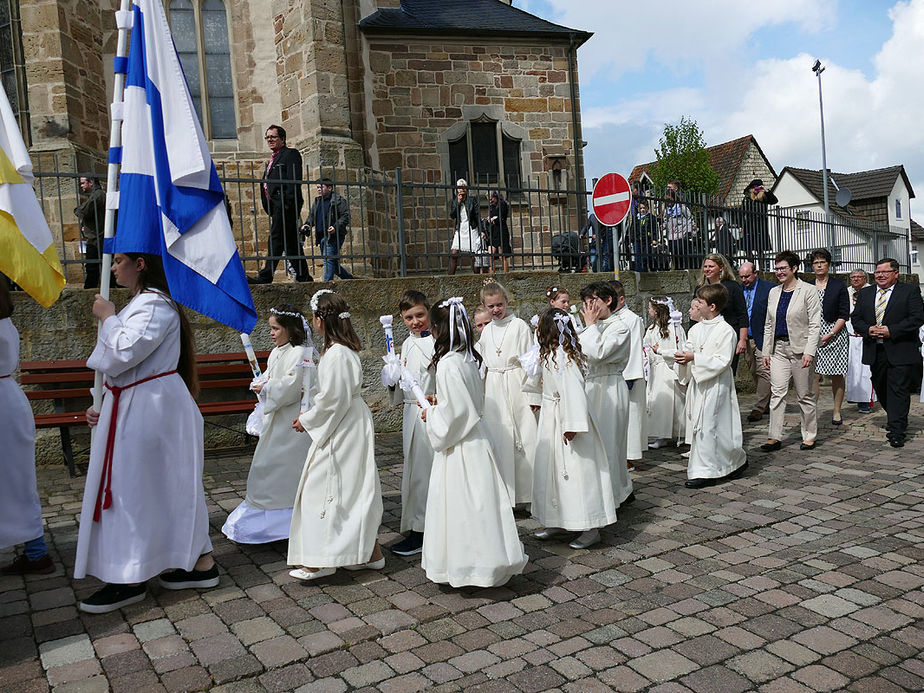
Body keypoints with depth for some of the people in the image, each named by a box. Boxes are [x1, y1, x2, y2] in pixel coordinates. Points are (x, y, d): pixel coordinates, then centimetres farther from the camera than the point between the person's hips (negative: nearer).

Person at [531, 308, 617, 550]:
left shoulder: (560, 357, -20)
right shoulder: (553, 354, 9)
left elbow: (571, 392, -25)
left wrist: (571, 425, -25)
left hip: (564, 421, -10)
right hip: (552, 421, 10)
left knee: (576, 471, -3)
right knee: (555, 470, 15)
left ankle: (591, 529, 6)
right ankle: (560, 523, 26)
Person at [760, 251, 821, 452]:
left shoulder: (808, 291, -5)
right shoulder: (773, 292, 12)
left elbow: (815, 325, -9)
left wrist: (809, 352, -18)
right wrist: (766, 352, 10)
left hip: (800, 349, -4)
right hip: (778, 349, 5)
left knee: (805, 395, 5)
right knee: (777, 392, -2)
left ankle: (809, 437, 17)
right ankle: (775, 437, -1)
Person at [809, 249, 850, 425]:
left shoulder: (839, 285, 3)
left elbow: (844, 314, -1)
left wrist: (830, 334, -11)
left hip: (835, 334, -1)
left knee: (837, 376, 4)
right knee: (813, 375, -8)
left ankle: (837, 412, 15)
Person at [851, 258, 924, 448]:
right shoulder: (865, 293, 13)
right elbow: (855, 318, 10)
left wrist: (891, 331, -18)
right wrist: (868, 330, -10)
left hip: (900, 352, -5)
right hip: (875, 352, 5)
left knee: (898, 391, -7)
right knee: (881, 389, 14)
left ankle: (896, 432, -5)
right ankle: (897, 420, 36)